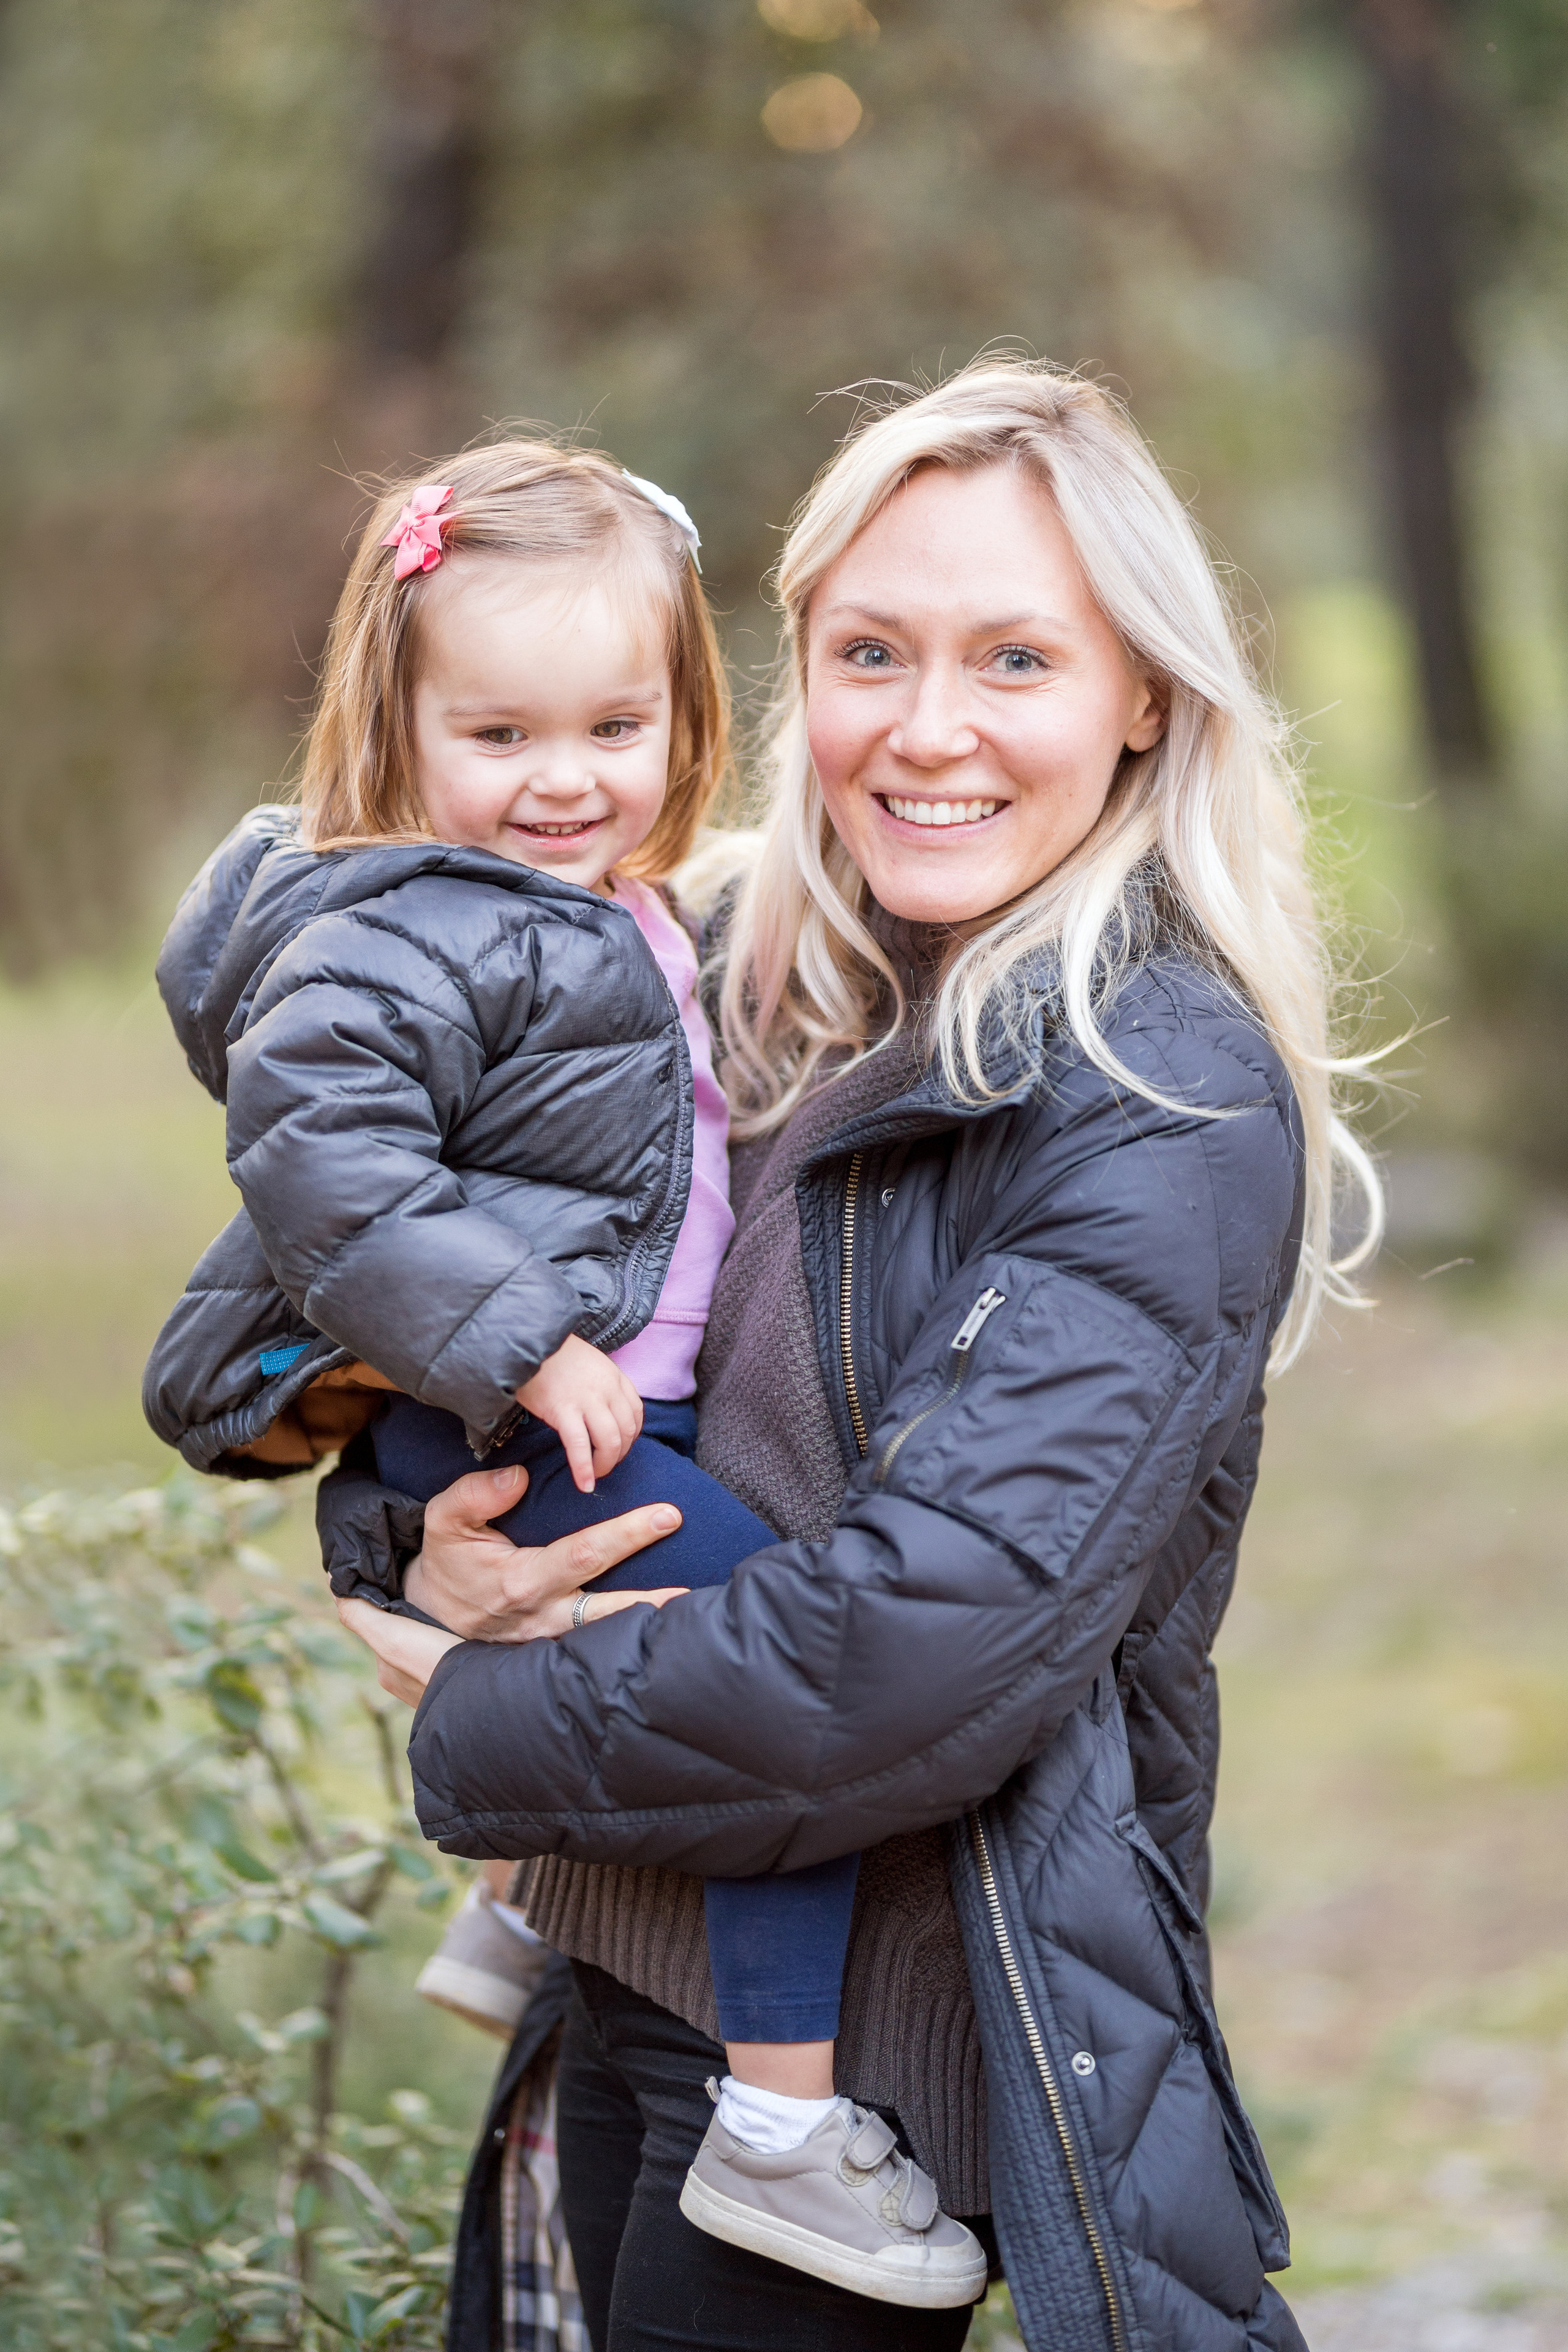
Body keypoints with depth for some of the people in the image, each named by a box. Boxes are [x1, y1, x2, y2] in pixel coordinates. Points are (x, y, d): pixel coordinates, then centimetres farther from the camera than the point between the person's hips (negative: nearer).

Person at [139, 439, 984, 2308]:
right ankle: (782, 2127, -12)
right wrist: (522, 1349, -31)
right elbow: (319, 1156, -30)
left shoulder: (604, 914, 12)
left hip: (597, 1395, 11)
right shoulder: (403, 945, -19)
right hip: (505, 1431, -11)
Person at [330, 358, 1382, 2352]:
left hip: (865, 2039, -7)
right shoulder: (755, 997, 5)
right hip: (639, 1959, 7)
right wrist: (418, 1528, -11)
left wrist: (488, 1738, -14)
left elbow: (939, 1637, -26)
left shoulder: (1168, 1104, -17)